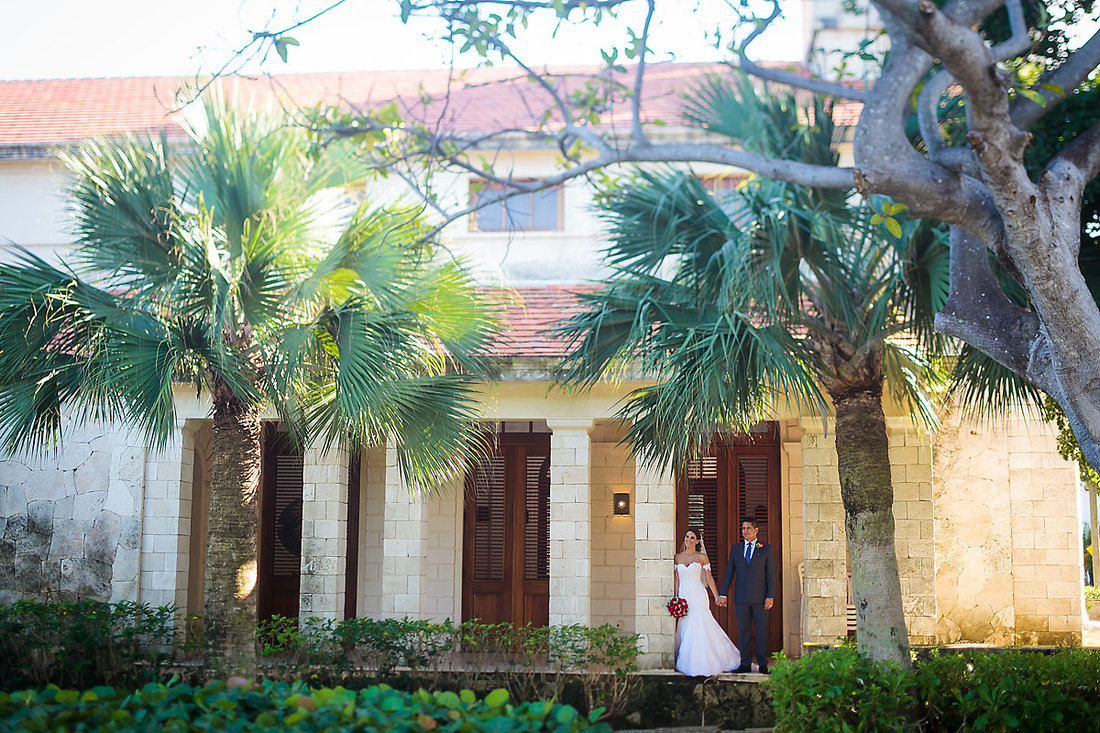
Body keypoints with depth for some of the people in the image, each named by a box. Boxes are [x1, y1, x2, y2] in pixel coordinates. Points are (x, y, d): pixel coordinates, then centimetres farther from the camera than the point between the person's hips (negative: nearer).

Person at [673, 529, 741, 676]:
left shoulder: (702, 557, 3)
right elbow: (676, 580, 8)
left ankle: (702, 665, -4)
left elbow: (709, 578, 3)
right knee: (683, 629, 2)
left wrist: (717, 597, -2)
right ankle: (684, 663, 10)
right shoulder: (678, 557, 9)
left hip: (698, 596, -3)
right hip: (683, 596, 3)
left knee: (698, 628, -8)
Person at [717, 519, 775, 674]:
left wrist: (770, 596, -6)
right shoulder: (735, 549, 12)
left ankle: (763, 664, 5)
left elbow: (770, 574, 2)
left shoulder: (765, 549, 5)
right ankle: (745, 664, 8)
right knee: (743, 631, 3)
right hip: (741, 597, 2)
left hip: (760, 597, -2)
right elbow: (729, 573, 11)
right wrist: (723, 594, 4)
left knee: (761, 631, 0)